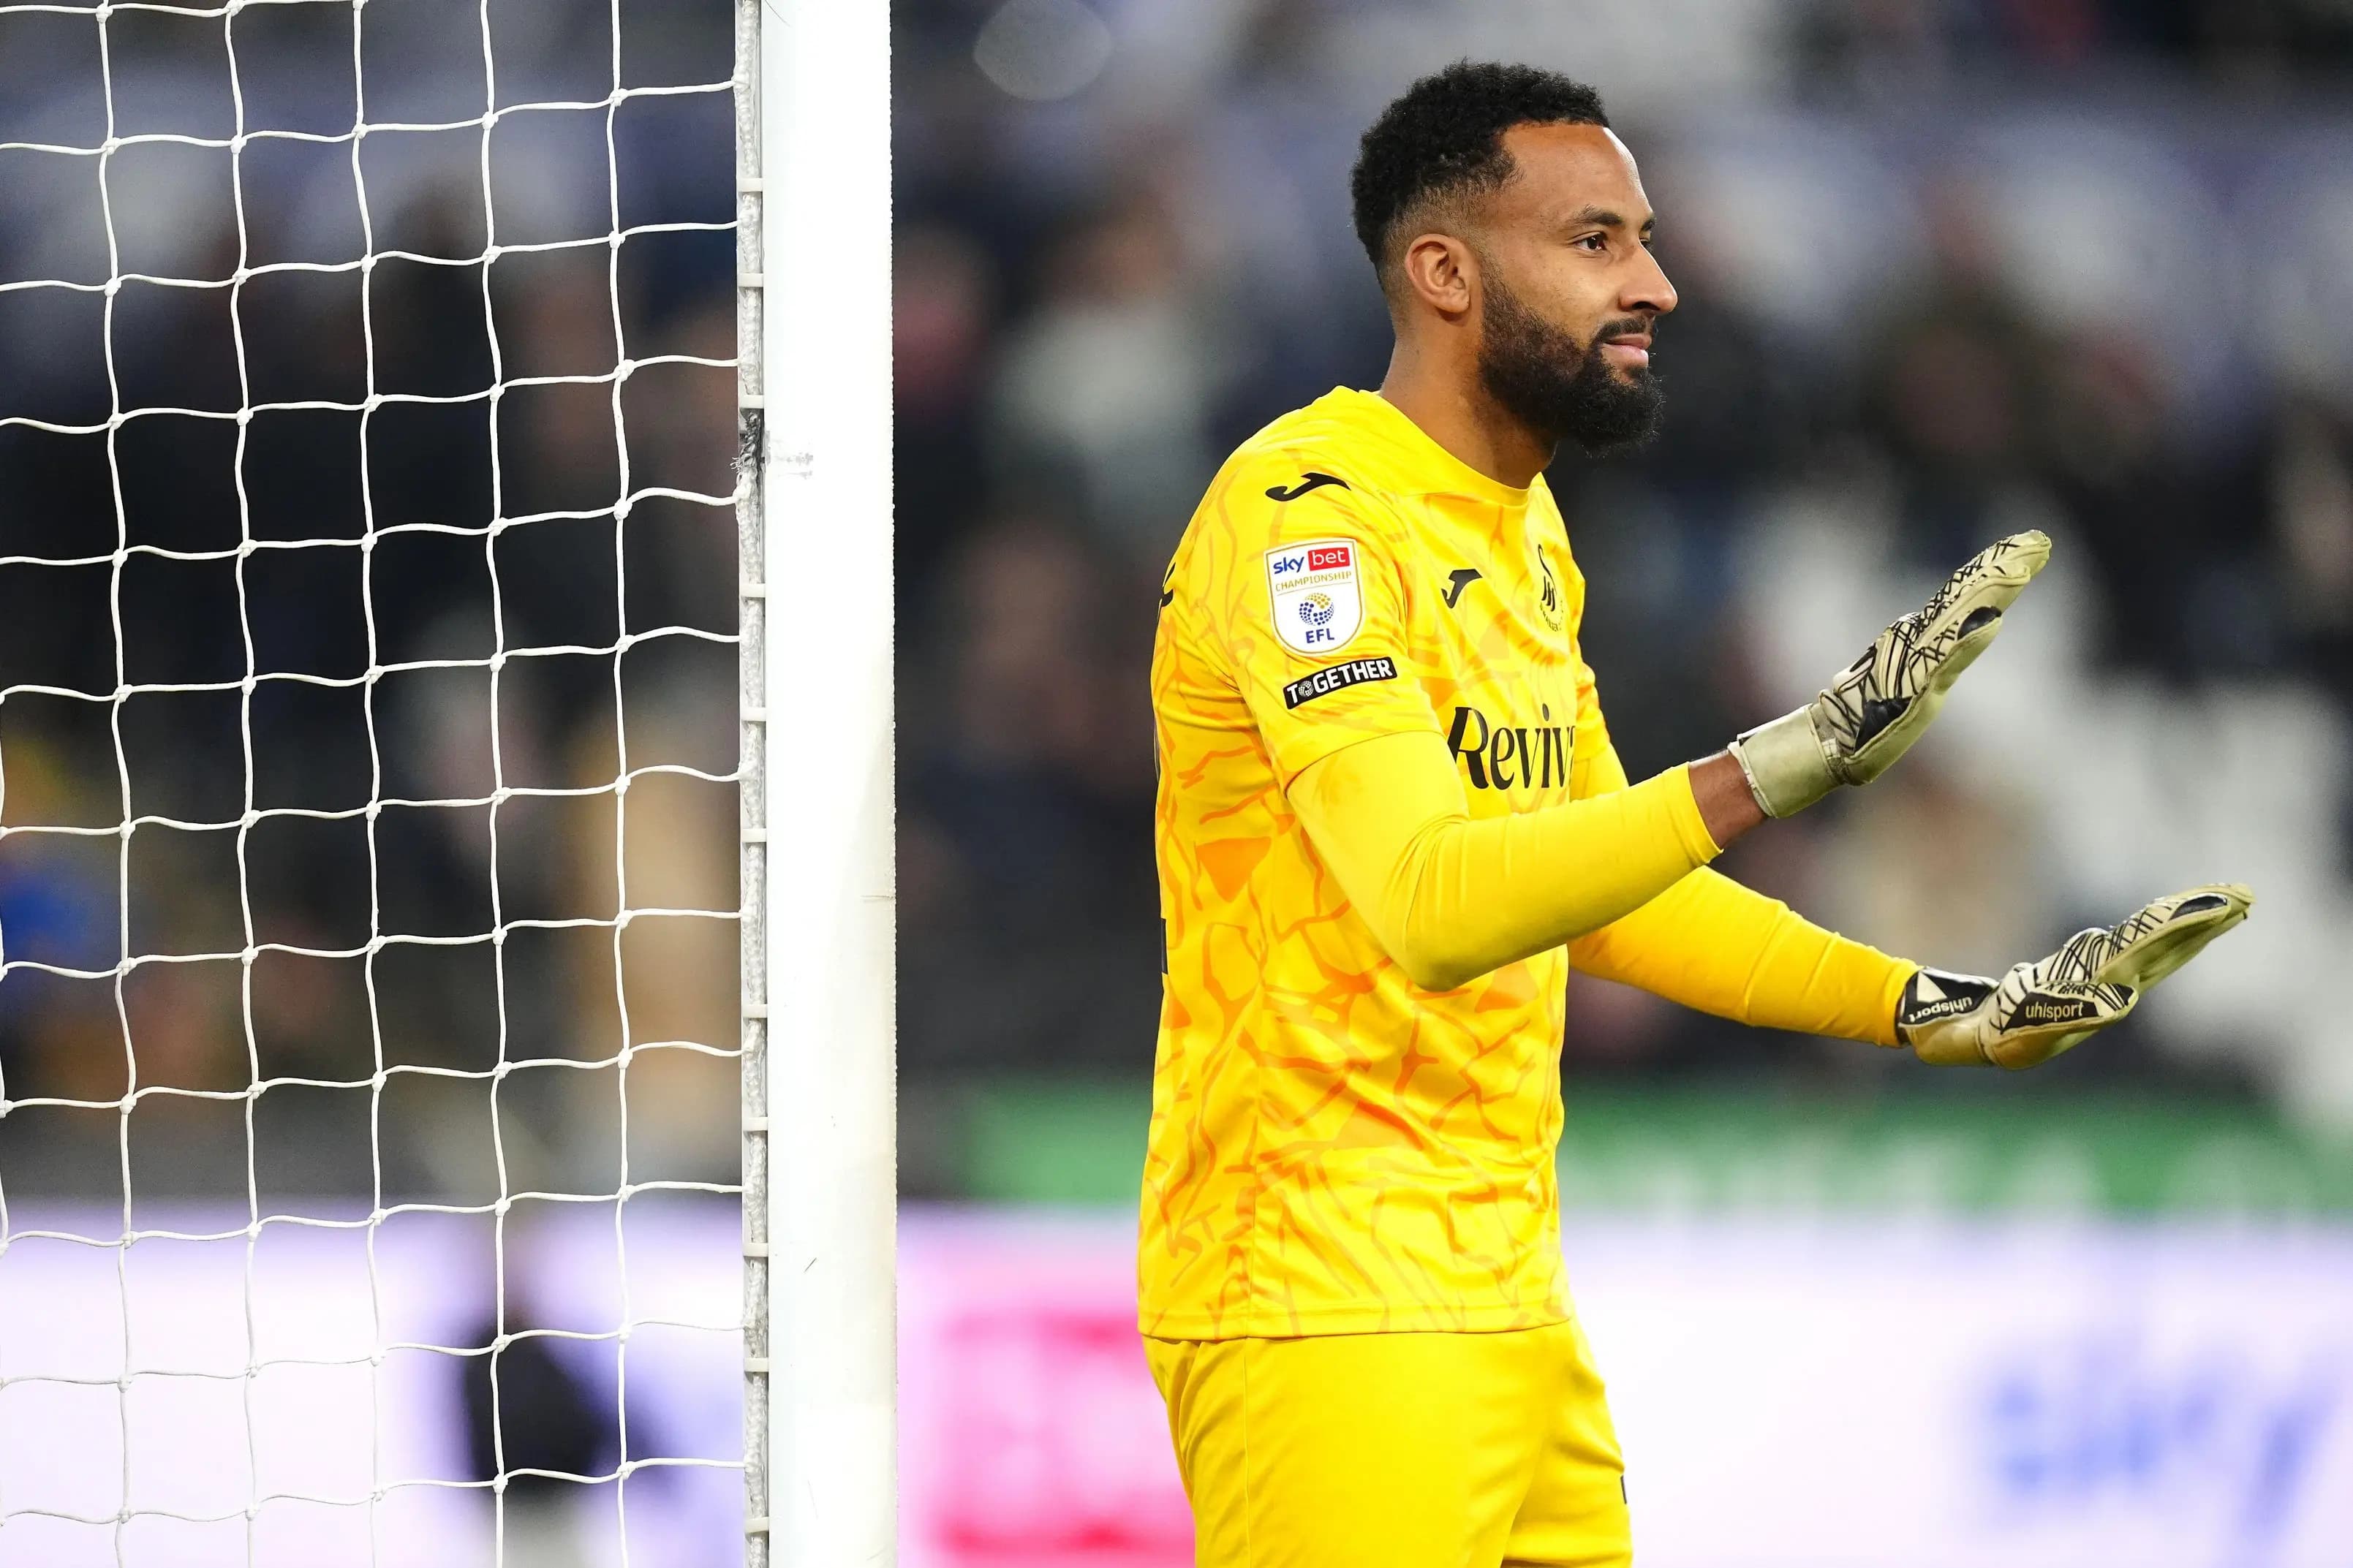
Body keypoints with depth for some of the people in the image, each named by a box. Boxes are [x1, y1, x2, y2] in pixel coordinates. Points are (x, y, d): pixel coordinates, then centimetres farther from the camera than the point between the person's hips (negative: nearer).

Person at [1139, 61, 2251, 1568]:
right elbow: (1434, 904, -28)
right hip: (1326, 1313, -9)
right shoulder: (1305, 514, -15)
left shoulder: (1521, 528, 16)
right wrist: (1796, 758, -34)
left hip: (1509, 1306, 9)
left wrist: (1944, 1010, 17)